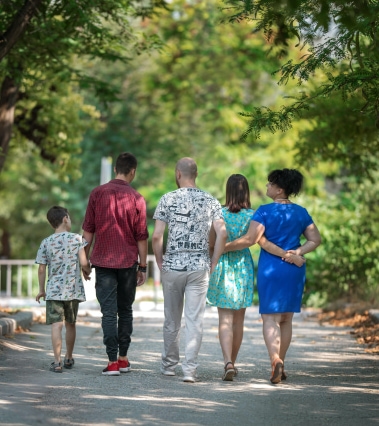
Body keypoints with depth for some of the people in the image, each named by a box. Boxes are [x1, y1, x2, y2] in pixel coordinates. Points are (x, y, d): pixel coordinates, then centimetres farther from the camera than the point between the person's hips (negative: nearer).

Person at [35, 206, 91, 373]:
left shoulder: (46, 243, 1)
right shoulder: (76, 239, -3)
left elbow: (41, 269, 1)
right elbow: (83, 263, -10)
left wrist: (41, 290, 13)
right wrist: (88, 272, 13)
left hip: (53, 290, 0)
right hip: (73, 290, 1)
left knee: (56, 324, -6)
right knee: (70, 324, 16)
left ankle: (57, 361, -16)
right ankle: (69, 358, 30)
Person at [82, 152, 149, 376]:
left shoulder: (98, 194, -1)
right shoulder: (136, 198, -4)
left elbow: (88, 231, 2)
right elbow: (141, 236, -1)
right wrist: (142, 267, 7)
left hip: (103, 261, 0)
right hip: (128, 262, 0)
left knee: (109, 312, -1)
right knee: (125, 310, 14)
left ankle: (112, 362, -7)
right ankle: (123, 359, 18)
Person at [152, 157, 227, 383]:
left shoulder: (168, 199, -4)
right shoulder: (210, 201, 2)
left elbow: (157, 236, -9)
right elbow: (222, 233, -7)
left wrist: (160, 262, 4)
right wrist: (213, 262, 2)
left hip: (173, 266, 0)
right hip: (200, 267, 0)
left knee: (172, 319, 13)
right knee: (195, 320, 0)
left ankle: (170, 365, 24)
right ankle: (190, 369, -5)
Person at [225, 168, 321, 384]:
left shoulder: (265, 211, -10)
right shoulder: (301, 212, 6)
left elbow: (250, 239, -16)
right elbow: (316, 239, 4)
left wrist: (223, 247, -8)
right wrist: (297, 252, -3)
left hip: (270, 268, -5)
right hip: (295, 269, 5)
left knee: (270, 318, -4)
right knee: (286, 318, 14)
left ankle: (275, 360, -25)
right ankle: (280, 365, 20)